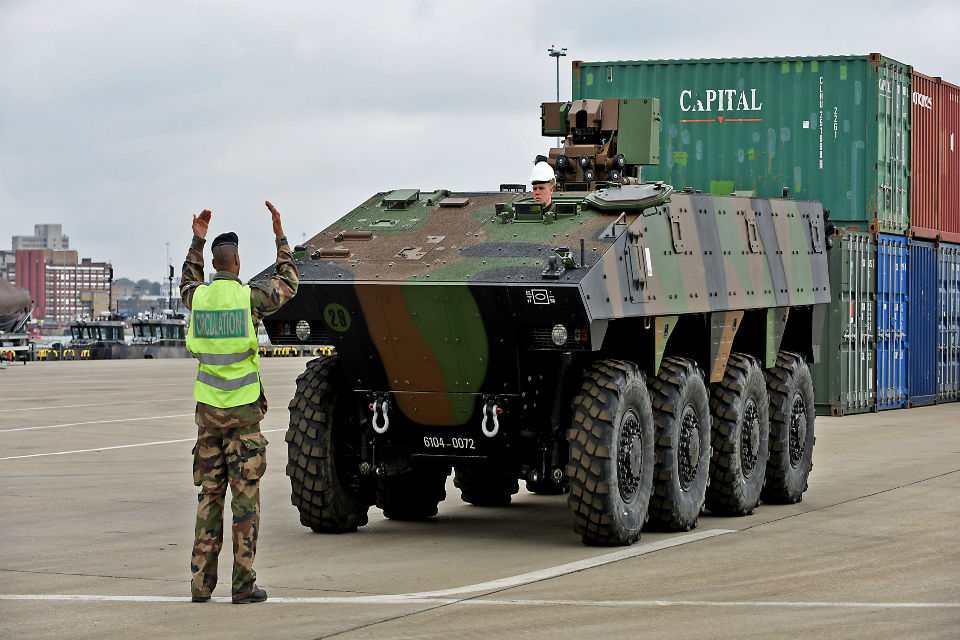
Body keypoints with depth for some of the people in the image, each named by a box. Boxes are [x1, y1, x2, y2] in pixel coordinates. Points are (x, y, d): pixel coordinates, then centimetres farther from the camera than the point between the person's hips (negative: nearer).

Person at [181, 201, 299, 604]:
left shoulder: (198, 297, 1)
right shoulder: (249, 296, -9)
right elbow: (288, 284, 12)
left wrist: (197, 242, 30)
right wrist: (279, 235, 18)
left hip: (208, 411, 3)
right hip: (243, 411, -3)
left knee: (209, 496, 9)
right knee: (245, 497, 0)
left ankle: (201, 583, 7)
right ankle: (243, 585, -1)